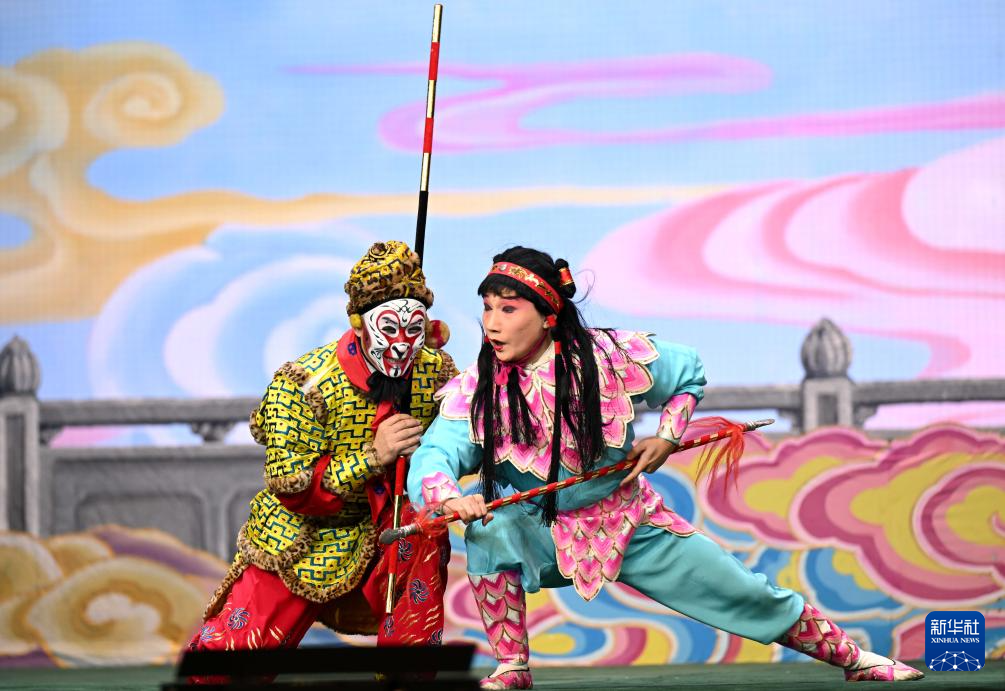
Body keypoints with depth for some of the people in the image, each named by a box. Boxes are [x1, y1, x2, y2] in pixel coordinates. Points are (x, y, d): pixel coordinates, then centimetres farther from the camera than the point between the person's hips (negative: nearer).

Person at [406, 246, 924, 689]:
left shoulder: (610, 358, -15)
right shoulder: (475, 390, -18)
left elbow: (688, 371, 4)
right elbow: (430, 459, -30)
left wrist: (668, 437, -8)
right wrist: (449, 497, -51)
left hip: (631, 524, 1)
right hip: (542, 540, -1)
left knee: (748, 597, 4)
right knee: (491, 526, -33)